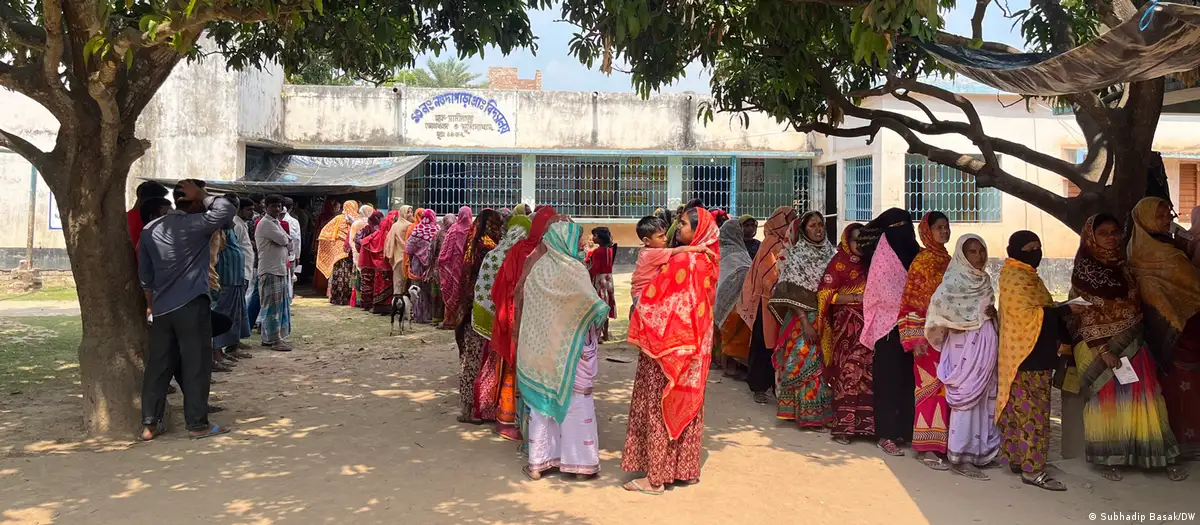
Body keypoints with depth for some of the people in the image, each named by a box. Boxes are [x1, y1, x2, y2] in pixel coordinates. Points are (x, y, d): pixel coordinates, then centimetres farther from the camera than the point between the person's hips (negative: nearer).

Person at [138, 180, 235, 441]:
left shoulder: (150, 229, 12)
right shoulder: (195, 224, -9)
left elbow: (145, 275, 16)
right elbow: (228, 207, -9)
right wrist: (202, 195, -2)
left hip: (161, 309, 6)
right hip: (191, 306, -6)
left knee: (158, 366, 10)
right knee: (196, 366, 0)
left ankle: (149, 424, 13)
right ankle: (198, 424, 5)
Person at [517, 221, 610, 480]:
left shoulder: (538, 268, 2)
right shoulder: (574, 270, -13)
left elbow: (527, 303, 8)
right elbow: (593, 305, -11)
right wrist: (599, 321, 9)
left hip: (539, 345, 5)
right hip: (571, 347, -5)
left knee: (541, 400, 11)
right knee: (577, 402, 5)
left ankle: (538, 462, 15)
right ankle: (580, 462, 10)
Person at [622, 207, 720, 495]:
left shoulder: (683, 261, -19)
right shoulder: (706, 260, 6)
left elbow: (652, 299, -16)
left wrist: (638, 331, -5)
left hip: (668, 346, -8)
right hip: (693, 348, 8)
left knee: (659, 408, 0)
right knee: (686, 405, 15)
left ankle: (656, 477, 7)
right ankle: (686, 469, 24)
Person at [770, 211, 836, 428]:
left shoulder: (831, 253, 10)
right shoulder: (796, 255, -5)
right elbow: (793, 294, -11)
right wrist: (805, 322, -18)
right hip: (804, 317, -5)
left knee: (826, 364, 6)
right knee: (806, 363, -5)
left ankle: (827, 411, 15)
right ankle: (810, 415, 2)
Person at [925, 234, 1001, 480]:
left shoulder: (983, 279, 14)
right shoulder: (956, 279, -10)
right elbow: (938, 303, -25)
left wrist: (993, 313, 3)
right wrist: (967, 319, -15)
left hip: (986, 342, 8)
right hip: (965, 343, -8)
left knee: (984, 397, 10)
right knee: (966, 397, -6)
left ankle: (979, 450, 20)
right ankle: (960, 457, -2)